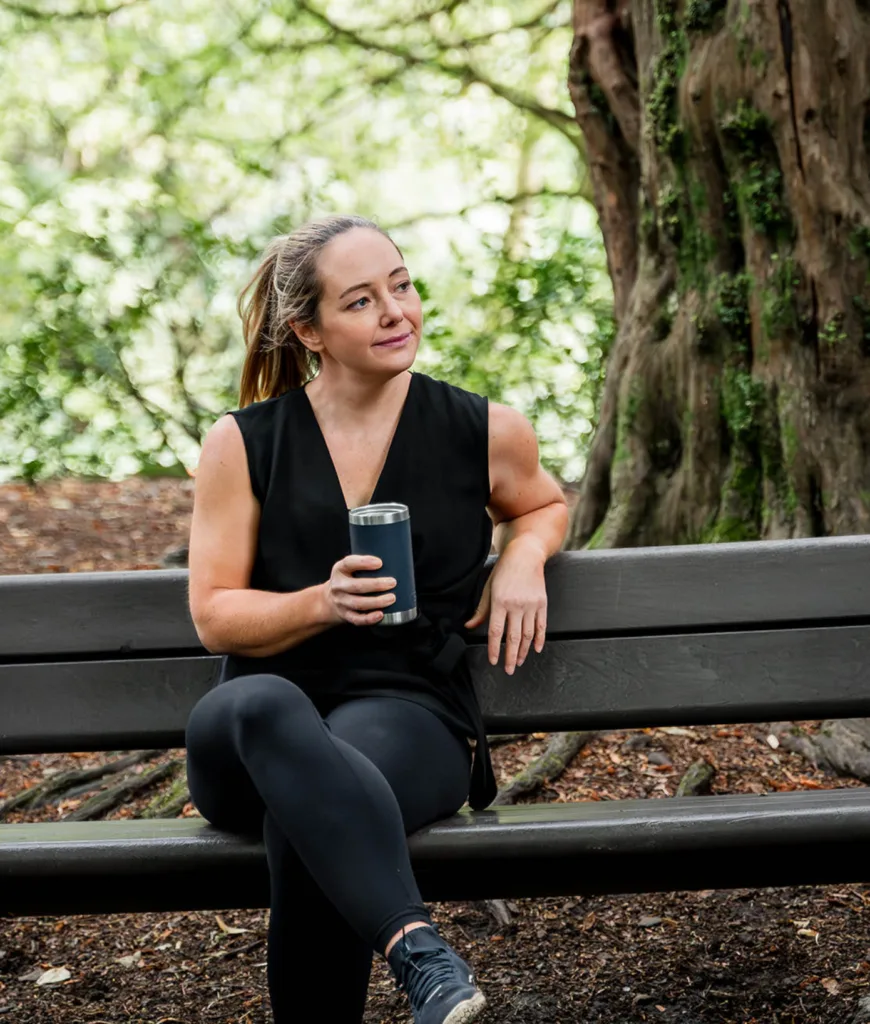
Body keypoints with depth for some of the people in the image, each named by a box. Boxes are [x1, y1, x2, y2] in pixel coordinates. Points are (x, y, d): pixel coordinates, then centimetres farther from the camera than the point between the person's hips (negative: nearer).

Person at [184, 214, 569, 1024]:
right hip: (248, 735, 1)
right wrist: (321, 603, -14)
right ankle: (418, 952, -52)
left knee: (304, 814, -38)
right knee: (266, 705, -40)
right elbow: (214, 616, 5)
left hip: (410, 711, 0)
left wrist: (523, 556, 6)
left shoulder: (485, 432, 7)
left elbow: (544, 504, 30)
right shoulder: (243, 444, 5)